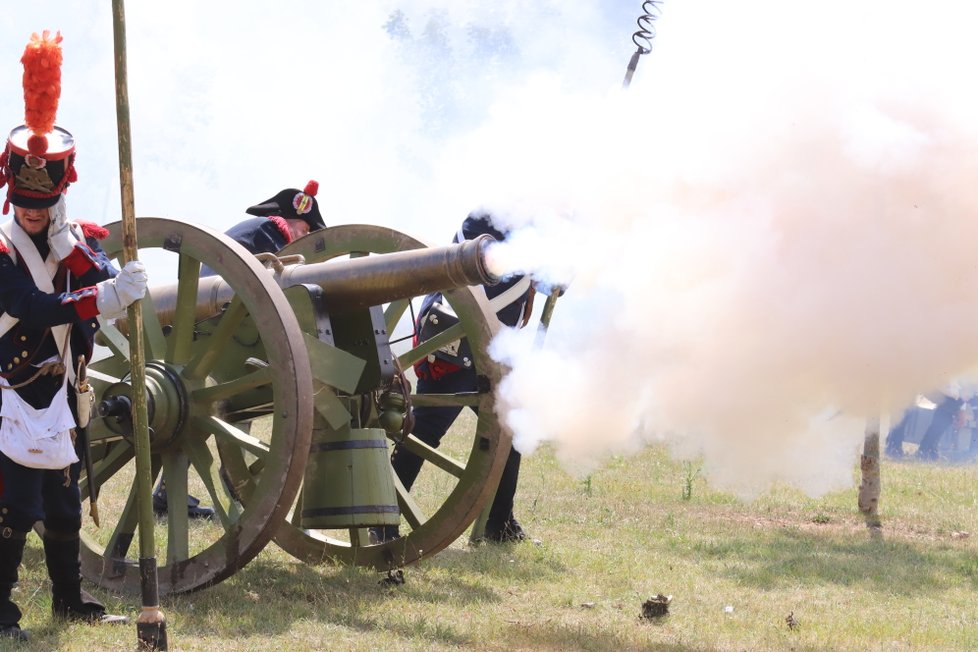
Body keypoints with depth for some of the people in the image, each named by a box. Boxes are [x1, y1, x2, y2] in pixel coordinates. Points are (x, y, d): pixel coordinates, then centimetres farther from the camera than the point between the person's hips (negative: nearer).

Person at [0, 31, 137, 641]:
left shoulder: (81, 241, 3)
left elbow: (105, 287, -13)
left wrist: (69, 242, -28)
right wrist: (106, 298, -39)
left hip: (55, 395, 6)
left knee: (64, 504, 15)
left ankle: (71, 600, 29)